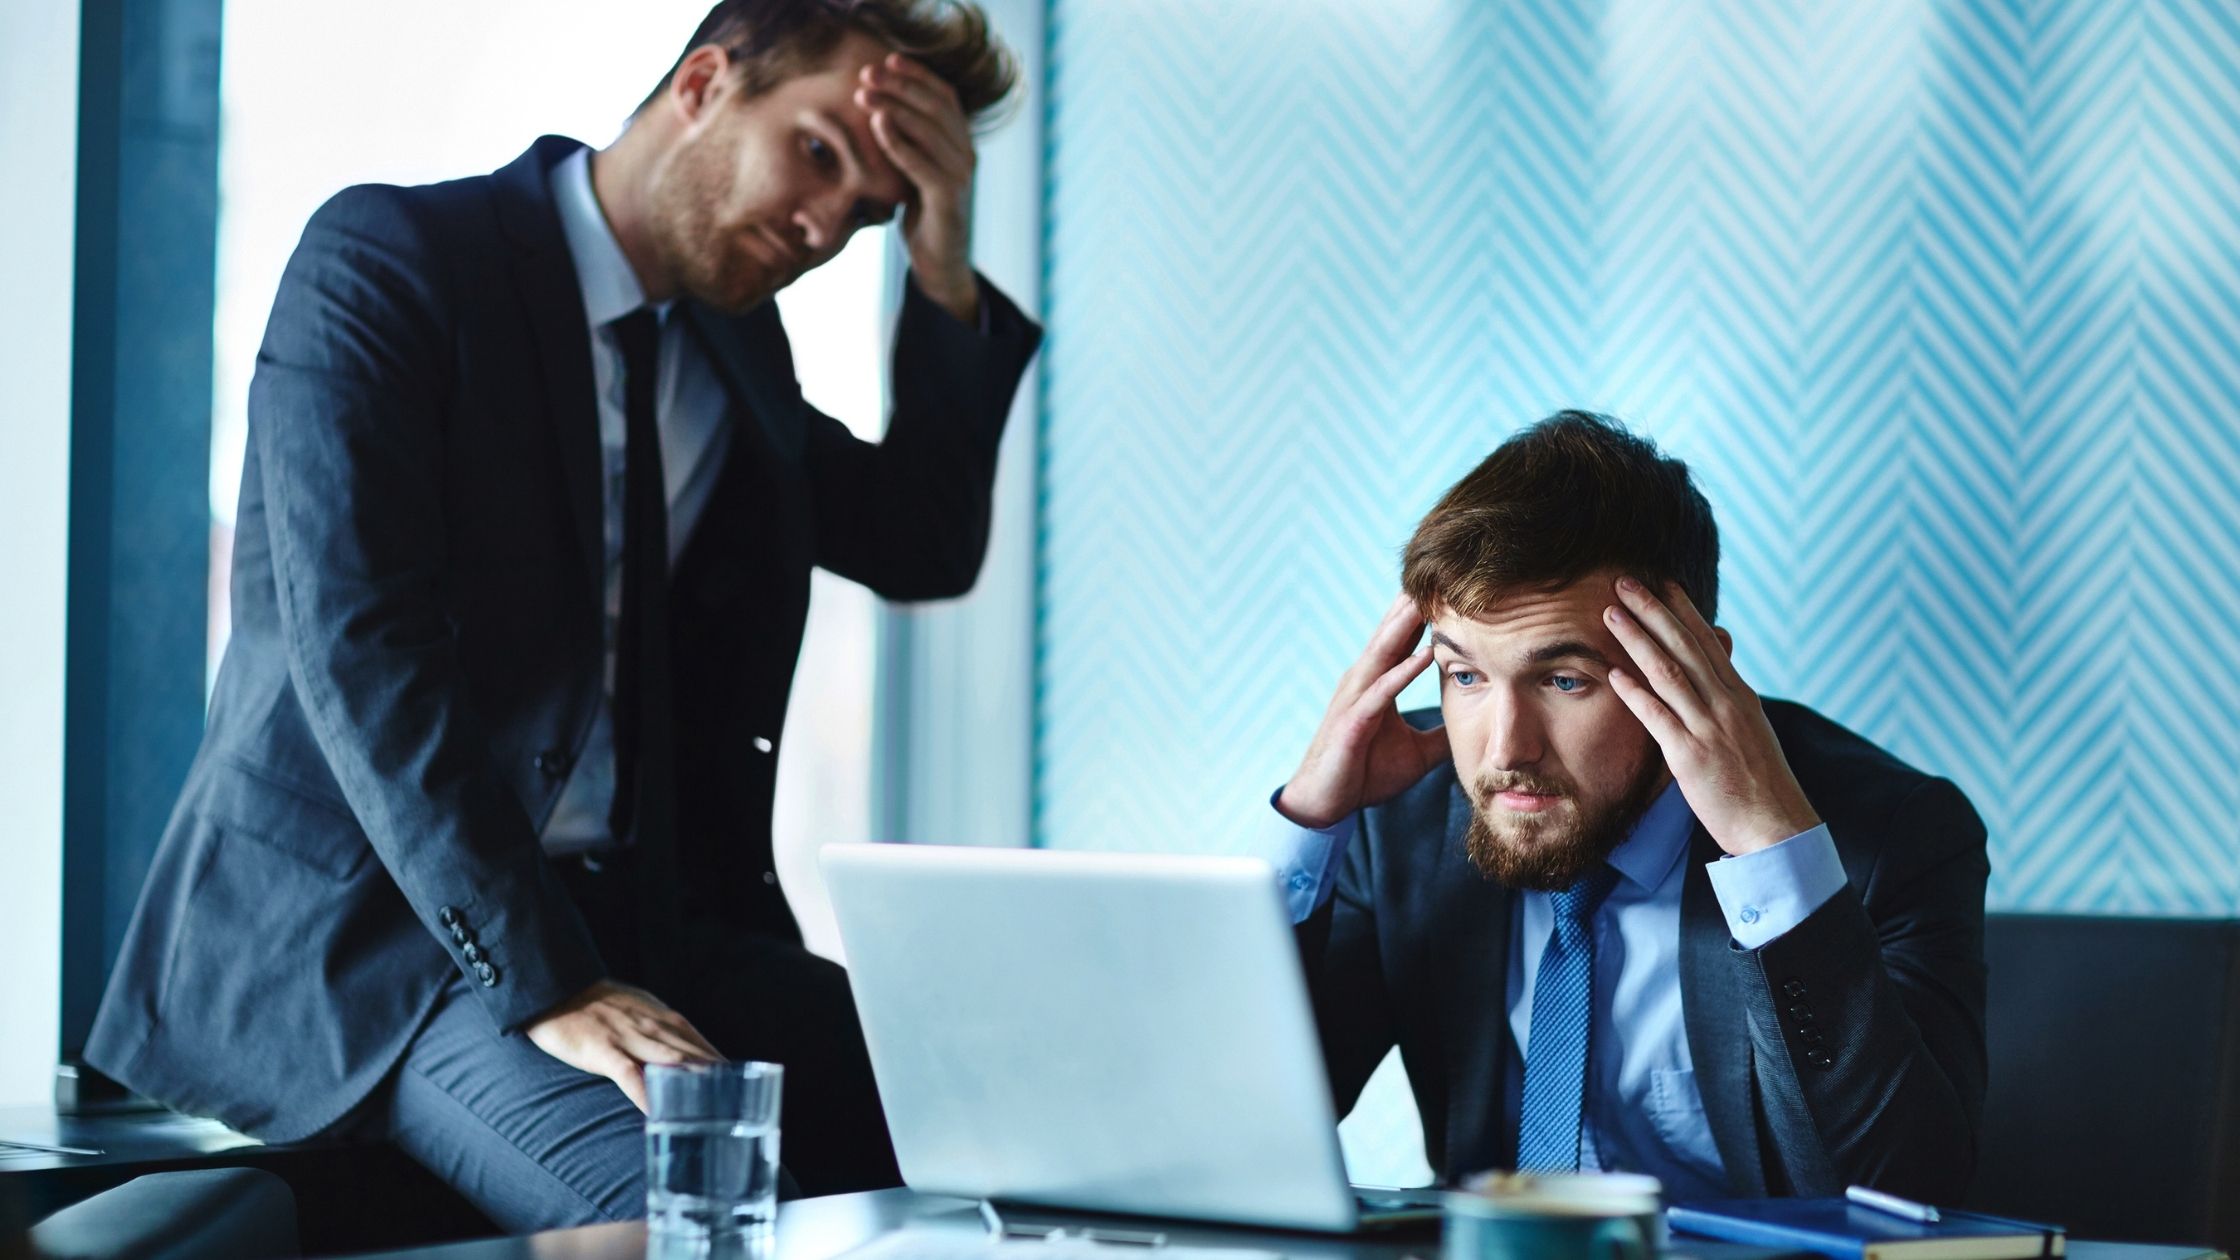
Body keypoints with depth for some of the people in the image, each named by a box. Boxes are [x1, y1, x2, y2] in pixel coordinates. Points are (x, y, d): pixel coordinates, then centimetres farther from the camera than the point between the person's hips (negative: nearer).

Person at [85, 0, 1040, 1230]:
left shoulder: (734, 346, 16)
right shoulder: (388, 260, -8)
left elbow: (926, 551, 19)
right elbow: (358, 651, -18)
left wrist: (942, 275, 5)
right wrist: (547, 988, -25)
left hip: (643, 915, 7)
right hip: (362, 928, -7)